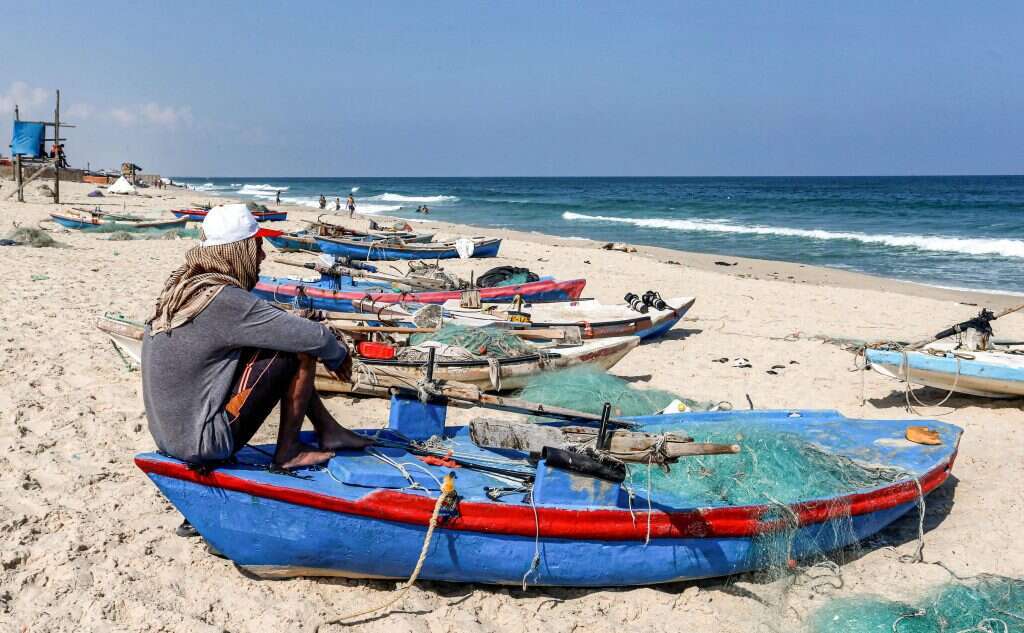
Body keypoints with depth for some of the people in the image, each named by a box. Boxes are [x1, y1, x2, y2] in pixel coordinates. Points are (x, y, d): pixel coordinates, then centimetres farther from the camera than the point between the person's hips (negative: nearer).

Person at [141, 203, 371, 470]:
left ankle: (328, 430, 24)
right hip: (203, 445, -9)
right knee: (300, 350, -10)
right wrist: (338, 355, 3)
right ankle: (288, 452, 3)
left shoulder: (181, 287, 5)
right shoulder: (227, 301, -22)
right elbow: (315, 337, -20)